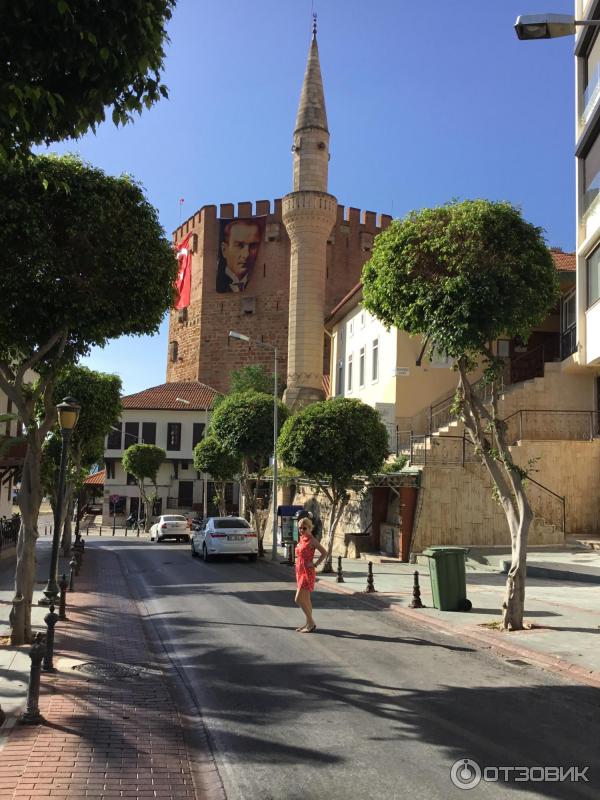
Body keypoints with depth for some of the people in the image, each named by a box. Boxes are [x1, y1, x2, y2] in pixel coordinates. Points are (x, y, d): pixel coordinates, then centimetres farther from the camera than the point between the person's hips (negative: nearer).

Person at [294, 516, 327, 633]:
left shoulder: (311, 540, -13)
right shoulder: (301, 539, 10)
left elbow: (324, 552, -16)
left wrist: (315, 564, -17)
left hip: (307, 572, -8)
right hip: (300, 571, 8)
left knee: (298, 599, -10)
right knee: (306, 599, 13)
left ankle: (311, 623, -1)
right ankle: (309, 623, 20)